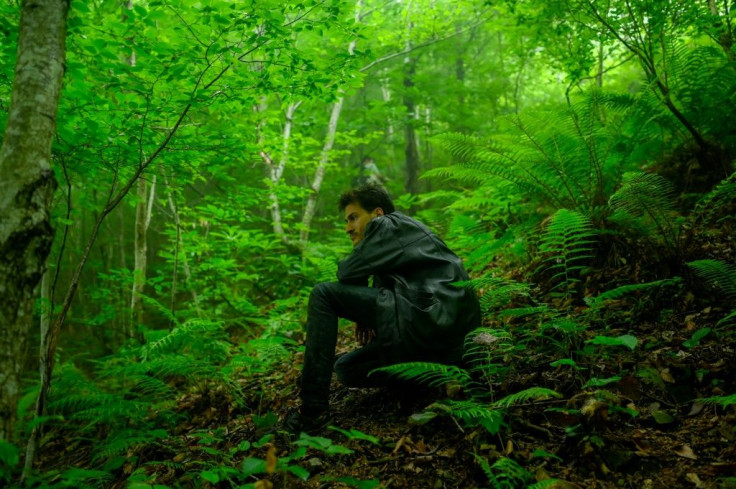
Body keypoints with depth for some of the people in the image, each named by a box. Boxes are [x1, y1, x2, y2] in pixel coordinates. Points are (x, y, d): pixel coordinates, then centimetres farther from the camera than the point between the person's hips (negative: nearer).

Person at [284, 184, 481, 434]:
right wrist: (366, 315, 8)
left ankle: (313, 409, -12)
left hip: (428, 317, -11)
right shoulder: (406, 232, 31)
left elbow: (347, 273, -3)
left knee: (323, 294, -7)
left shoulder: (388, 225, 3)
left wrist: (363, 313, 14)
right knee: (346, 368, 23)